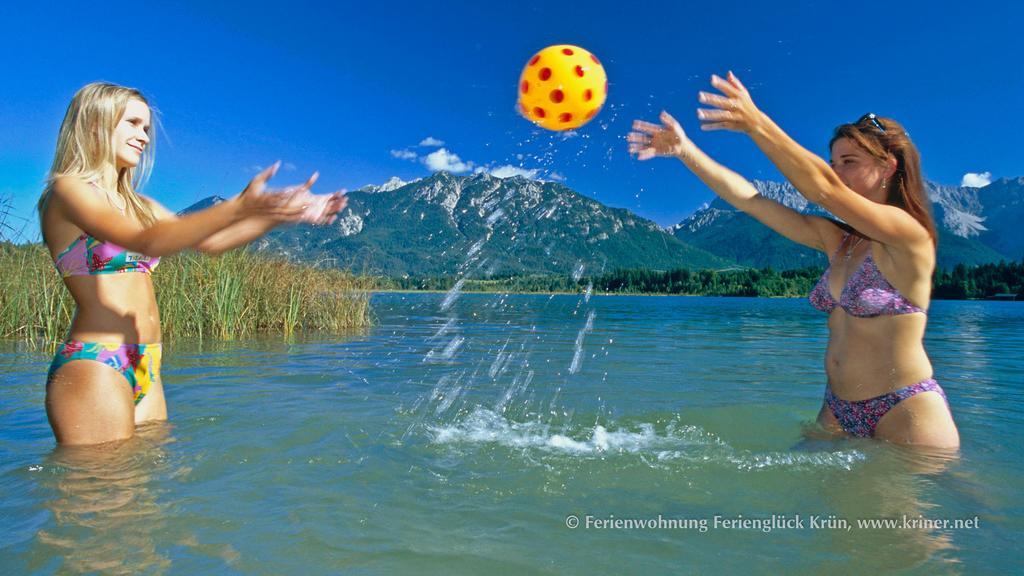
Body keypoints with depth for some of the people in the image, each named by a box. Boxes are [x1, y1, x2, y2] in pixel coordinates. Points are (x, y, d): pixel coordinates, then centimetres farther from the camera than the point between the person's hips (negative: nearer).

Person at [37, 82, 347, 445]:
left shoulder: (137, 205, 17)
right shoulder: (67, 189, -6)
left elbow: (210, 242, 11)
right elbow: (145, 242, -24)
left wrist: (284, 213, 1)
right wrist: (238, 208, -33)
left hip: (146, 366, 8)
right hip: (92, 367, -8)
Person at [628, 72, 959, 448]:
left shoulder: (909, 233, -13)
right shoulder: (838, 239, 6)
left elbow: (822, 190, -27)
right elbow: (749, 200, 0)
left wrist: (756, 124, -34)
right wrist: (684, 150, -6)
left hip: (906, 412, -6)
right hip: (838, 409, 7)